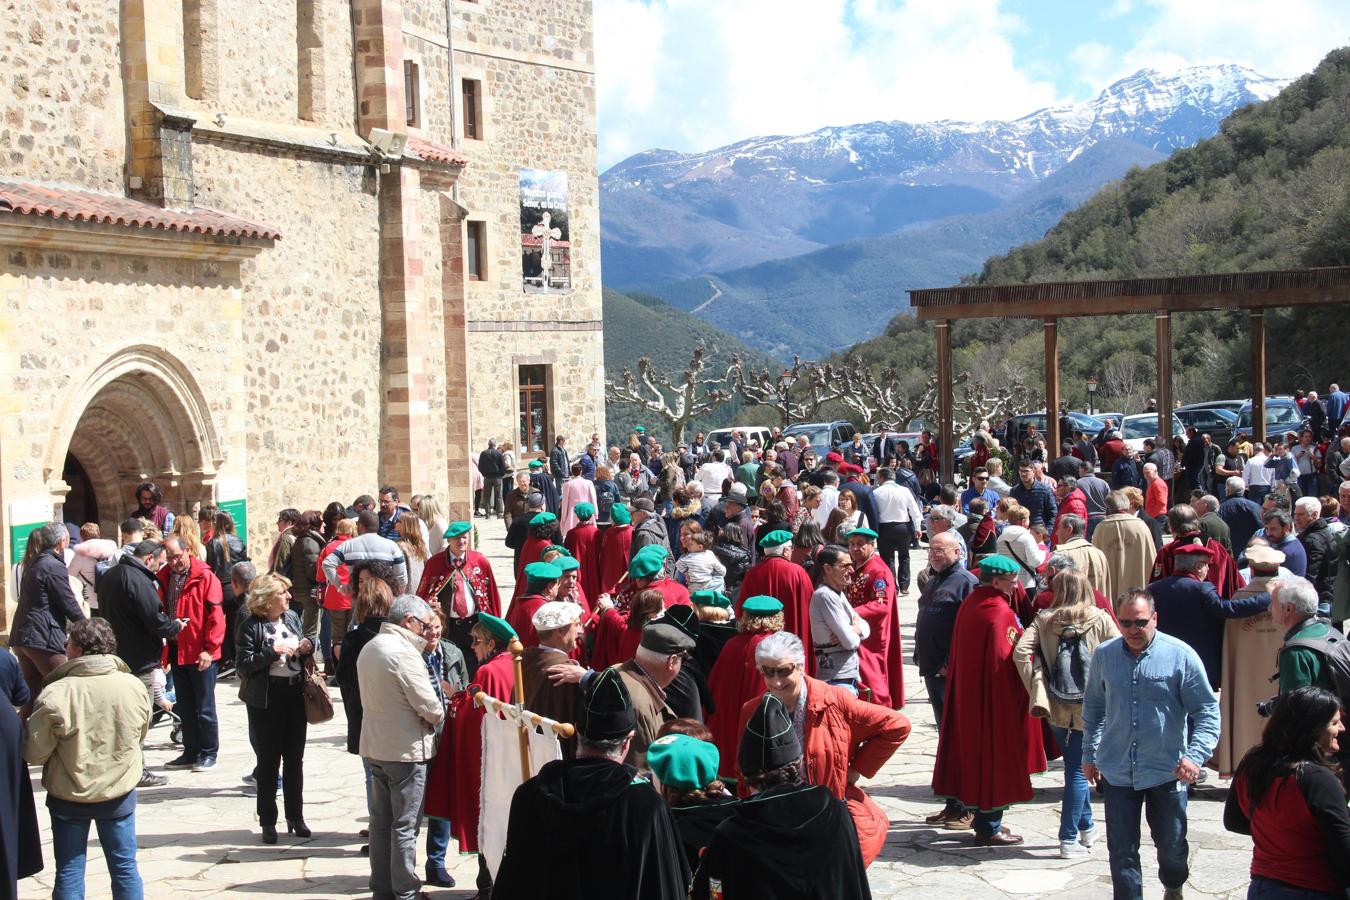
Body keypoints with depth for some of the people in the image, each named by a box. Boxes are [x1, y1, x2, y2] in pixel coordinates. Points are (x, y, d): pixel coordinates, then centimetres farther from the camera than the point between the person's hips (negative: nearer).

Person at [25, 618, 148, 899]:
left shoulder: (55, 694, -22)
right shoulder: (134, 686, -11)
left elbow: (34, 754, -14)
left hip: (69, 796, -2)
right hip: (120, 792, 2)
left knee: (69, 872, 10)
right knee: (125, 866, 15)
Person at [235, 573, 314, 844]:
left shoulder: (293, 618, 9)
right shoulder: (251, 626, -9)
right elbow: (242, 665, -15)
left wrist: (308, 647, -2)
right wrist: (272, 651, -21)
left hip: (296, 693, 5)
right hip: (266, 698, -5)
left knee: (295, 759, 12)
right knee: (269, 761, 3)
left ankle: (296, 817, 22)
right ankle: (268, 822, 12)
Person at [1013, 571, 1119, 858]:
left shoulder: (1043, 620, 1)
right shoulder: (1100, 619, -2)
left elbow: (1020, 651, -11)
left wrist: (1035, 688, -4)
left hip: (1056, 708, 2)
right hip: (1089, 708, -2)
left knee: (1076, 767, 20)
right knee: (1078, 770, 3)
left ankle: (1086, 828, 30)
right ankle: (1069, 839, 2)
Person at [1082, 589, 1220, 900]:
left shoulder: (1181, 656, -9)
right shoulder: (1104, 655, 0)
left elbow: (1207, 710, -5)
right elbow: (1093, 706, 14)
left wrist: (1196, 755, -17)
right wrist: (1089, 753, 17)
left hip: (1167, 771, -1)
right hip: (1117, 771, 2)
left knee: (1172, 845, 14)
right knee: (1122, 851, 3)